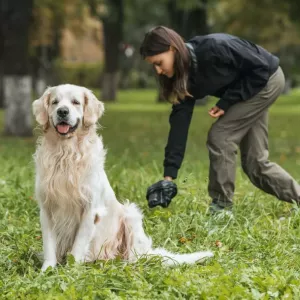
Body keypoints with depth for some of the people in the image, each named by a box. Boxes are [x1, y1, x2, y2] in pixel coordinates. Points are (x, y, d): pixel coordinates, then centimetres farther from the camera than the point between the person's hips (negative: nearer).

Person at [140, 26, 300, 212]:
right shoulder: (185, 76, -9)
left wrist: (226, 102, -22)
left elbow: (260, 68, -25)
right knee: (255, 162, 6)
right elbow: (180, 121, -12)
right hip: (255, 86, 8)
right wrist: (169, 174, -17)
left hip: (267, 79, -8)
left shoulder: (214, 48, -32)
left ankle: (222, 207, -5)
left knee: (220, 135, -15)